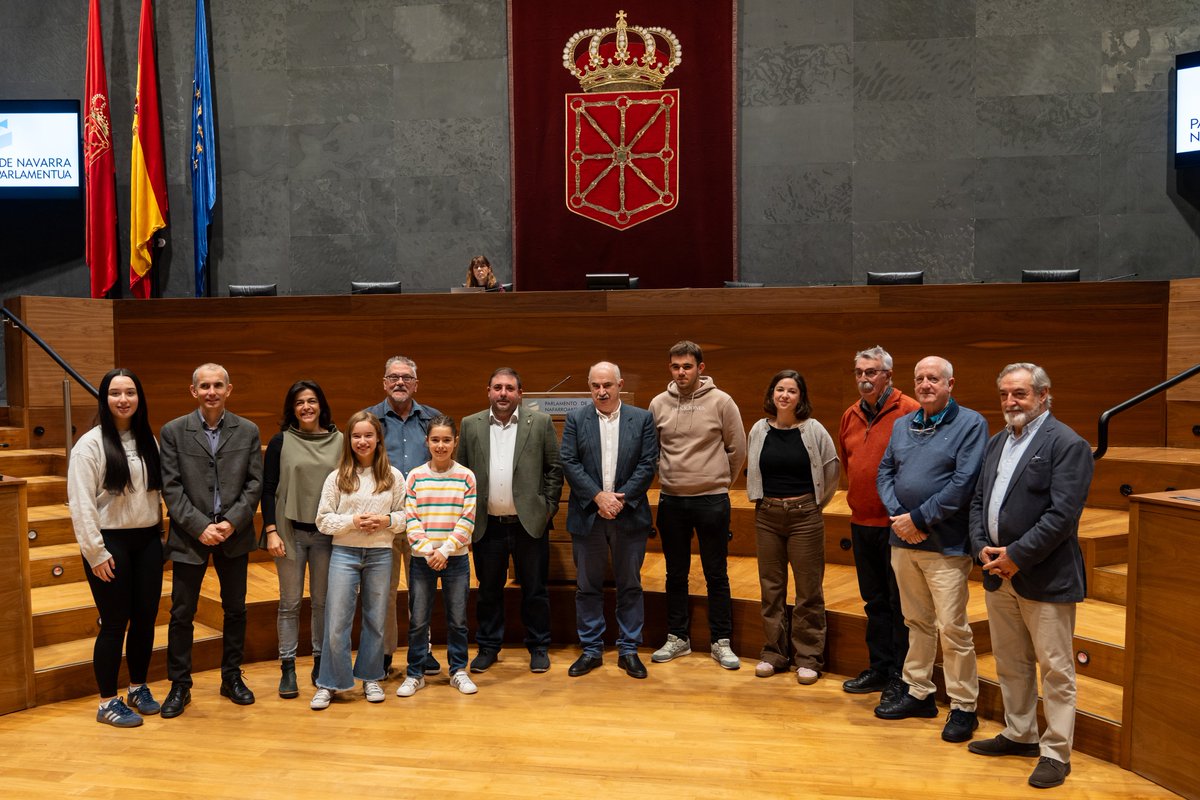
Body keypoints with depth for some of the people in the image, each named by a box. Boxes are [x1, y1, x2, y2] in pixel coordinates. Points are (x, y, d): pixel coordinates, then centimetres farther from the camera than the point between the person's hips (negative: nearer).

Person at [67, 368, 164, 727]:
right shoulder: (91, 444, -9)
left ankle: (138, 688, 28)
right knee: (115, 623, 1)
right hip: (110, 543, -5)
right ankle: (108, 702, 15)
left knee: (145, 618, 10)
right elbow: (81, 503, -12)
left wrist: (160, 532, 6)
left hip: (147, 540, 5)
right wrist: (95, 552, -14)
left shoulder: (148, 440, 7)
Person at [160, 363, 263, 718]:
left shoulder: (248, 431, 2)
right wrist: (200, 526, -14)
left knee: (235, 610, 12)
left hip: (234, 535, 2)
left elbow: (255, 483, -1)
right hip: (190, 536, -1)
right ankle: (180, 686, 20)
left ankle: (232, 677, 27)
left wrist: (231, 523, -13)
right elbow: (171, 486, -6)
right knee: (182, 614, 5)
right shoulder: (173, 431, -1)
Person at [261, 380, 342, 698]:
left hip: (326, 533, 1)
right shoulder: (280, 442, 1)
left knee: (323, 601, 7)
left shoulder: (339, 441, 4)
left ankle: (320, 664, 19)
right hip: (290, 531, -1)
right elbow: (268, 489, 1)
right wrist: (271, 531, -7)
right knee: (290, 602, 4)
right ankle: (287, 669, 12)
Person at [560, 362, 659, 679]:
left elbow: (648, 463, -3)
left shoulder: (642, 418, 3)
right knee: (587, 586, 7)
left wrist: (621, 498, -12)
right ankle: (591, 649, 19)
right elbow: (569, 463, -4)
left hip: (629, 515, 0)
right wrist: (598, 496, -13)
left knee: (630, 585, 7)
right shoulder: (575, 419, 3)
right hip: (587, 516, 0)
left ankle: (629, 650, 18)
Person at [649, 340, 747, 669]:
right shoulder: (658, 404, 2)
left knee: (716, 576, 7)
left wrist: (719, 481, 6)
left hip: (712, 500, -3)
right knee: (676, 574, 13)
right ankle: (678, 638, 26)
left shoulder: (721, 401, -6)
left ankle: (721, 642, 18)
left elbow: (737, 450, 1)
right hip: (671, 500, 3)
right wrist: (669, 478, 10)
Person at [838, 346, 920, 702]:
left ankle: (900, 677, 13)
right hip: (862, 522, 7)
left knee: (900, 604, 2)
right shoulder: (851, 415, 10)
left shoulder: (909, 412, -12)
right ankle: (878, 668, 29)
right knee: (874, 601, 17)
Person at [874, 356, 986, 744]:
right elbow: (885, 471, 10)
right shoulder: (902, 425, 12)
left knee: (952, 627, -3)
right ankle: (918, 693, 27)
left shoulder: (970, 424, -7)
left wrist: (919, 519, -15)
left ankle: (963, 707, 10)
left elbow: (963, 483, -15)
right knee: (917, 621, 16)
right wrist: (897, 515, -7)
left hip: (945, 545, -6)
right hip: (902, 540, 6)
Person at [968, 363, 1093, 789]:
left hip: (1044, 575, -7)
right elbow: (978, 501, 13)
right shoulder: (996, 443, 13)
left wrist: (1017, 555, -19)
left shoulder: (1067, 444, -11)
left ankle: (1056, 753, 14)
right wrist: (982, 547, -2)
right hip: (998, 574, 7)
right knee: (1010, 664, 18)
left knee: (1055, 669, 3)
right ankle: (1020, 735, 33)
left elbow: (1063, 514, -19)